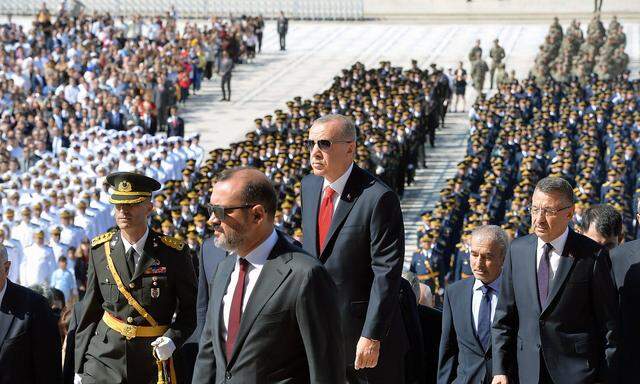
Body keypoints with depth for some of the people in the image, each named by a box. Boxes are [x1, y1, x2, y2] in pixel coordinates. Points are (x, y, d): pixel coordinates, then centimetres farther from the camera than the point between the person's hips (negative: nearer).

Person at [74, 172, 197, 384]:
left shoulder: (172, 253, -5)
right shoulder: (100, 249, 3)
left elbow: (189, 308, 4)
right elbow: (90, 310, 7)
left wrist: (173, 339, -14)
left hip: (152, 364, -1)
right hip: (103, 359, 2)